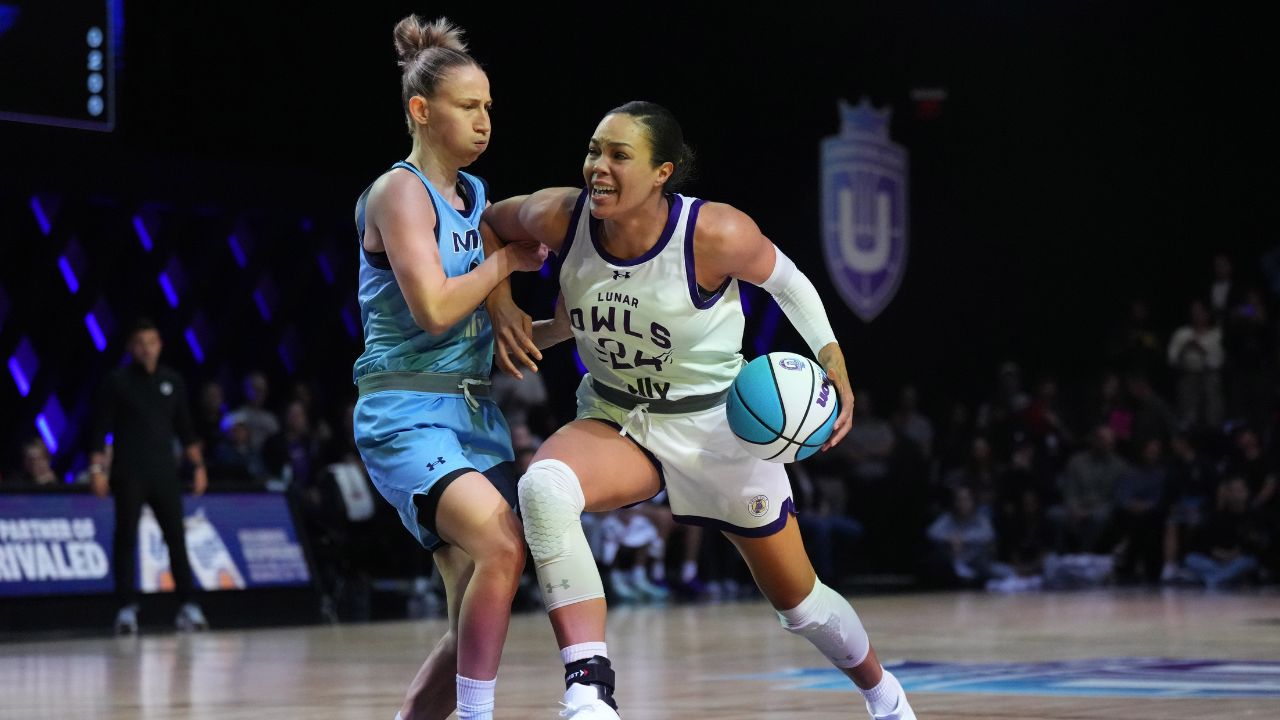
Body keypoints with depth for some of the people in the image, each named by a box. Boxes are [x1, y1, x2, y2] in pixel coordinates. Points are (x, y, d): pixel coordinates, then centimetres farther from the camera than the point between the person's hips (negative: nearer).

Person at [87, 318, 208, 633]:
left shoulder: (172, 380, 10)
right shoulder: (117, 381, 0)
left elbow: (185, 428, 15)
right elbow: (101, 428, -2)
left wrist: (197, 465, 10)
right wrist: (97, 468, -9)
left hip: (165, 473, 3)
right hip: (128, 474, -3)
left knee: (176, 537, -2)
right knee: (126, 538, -2)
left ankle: (188, 606, 1)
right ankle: (127, 608, 1)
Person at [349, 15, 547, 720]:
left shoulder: (475, 195, 15)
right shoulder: (399, 192, -9)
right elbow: (433, 308, -21)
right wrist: (506, 260, -8)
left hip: (476, 415, 8)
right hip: (408, 415, -8)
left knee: (478, 624, 2)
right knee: (502, 546, -29)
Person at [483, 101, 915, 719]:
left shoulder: (715, 235, -26)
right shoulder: (560, 217, -18)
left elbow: (786, 281, -6)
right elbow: (490, 222, 4)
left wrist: (834, 364, -16)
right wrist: (502, 306, -8)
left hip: (717, 424, -2)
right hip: (613, 420, 2)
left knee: (798, 600, 13)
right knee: (542, 485, -34)